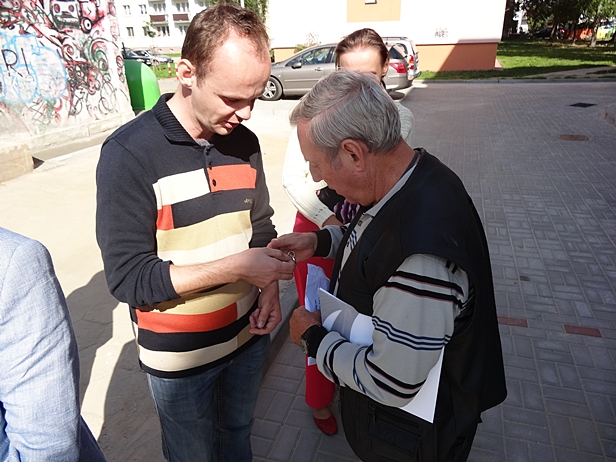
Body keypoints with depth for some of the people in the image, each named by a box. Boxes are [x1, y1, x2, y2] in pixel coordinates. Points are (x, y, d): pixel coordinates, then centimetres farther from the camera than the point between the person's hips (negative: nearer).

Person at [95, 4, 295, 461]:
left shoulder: (244, 142, -4)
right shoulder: (130, 152, -21)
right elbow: (128, 278, -21)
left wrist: (270, 286, -10)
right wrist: (235, 268, -28)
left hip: (249, 334, 4)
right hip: (180, 356, -4)